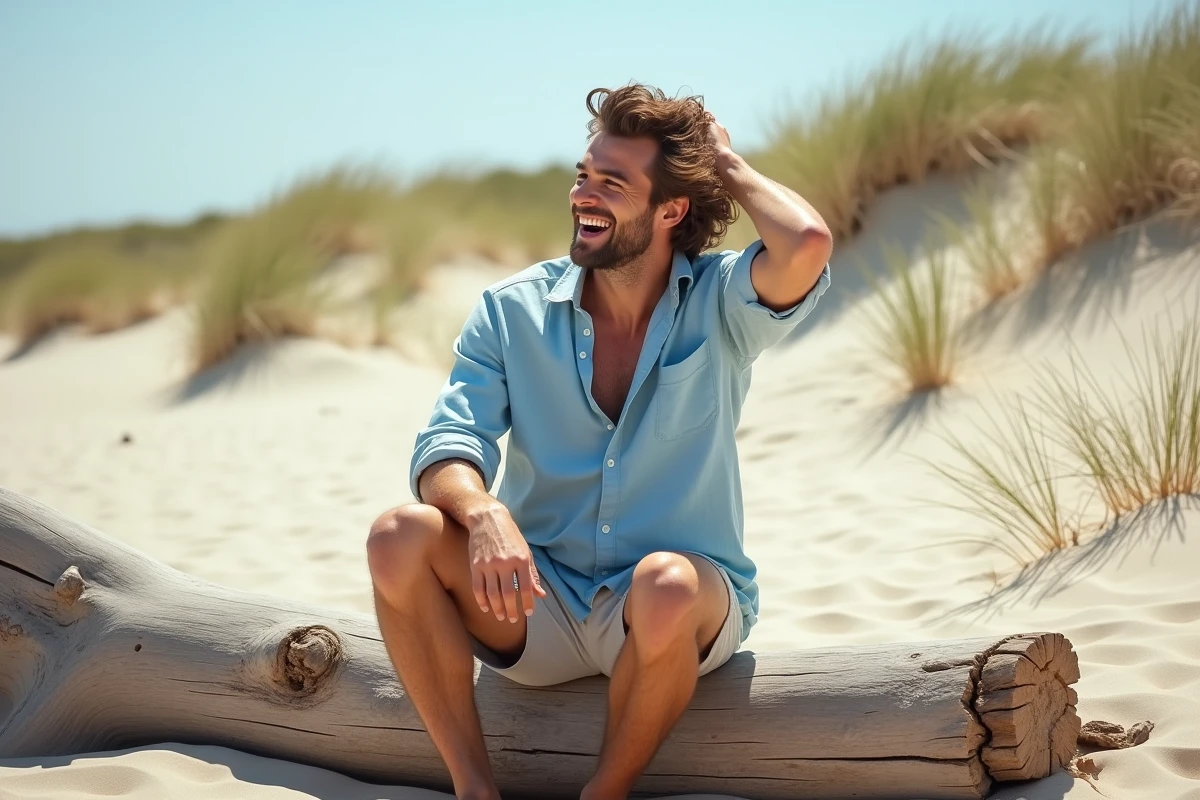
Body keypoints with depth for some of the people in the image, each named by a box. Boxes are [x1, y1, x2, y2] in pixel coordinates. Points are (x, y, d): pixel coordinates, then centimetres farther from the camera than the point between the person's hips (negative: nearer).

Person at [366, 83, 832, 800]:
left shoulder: (718, 304, -6)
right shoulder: (514, 310, 1)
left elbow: (808, 245, -28)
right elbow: (449, 445, -8)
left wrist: (730, 168, -10)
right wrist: (483, 511, -31)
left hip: (681, 614, -2)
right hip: (539, 608, 3)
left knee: (664, 585, -38)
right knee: (401, 538, -23)